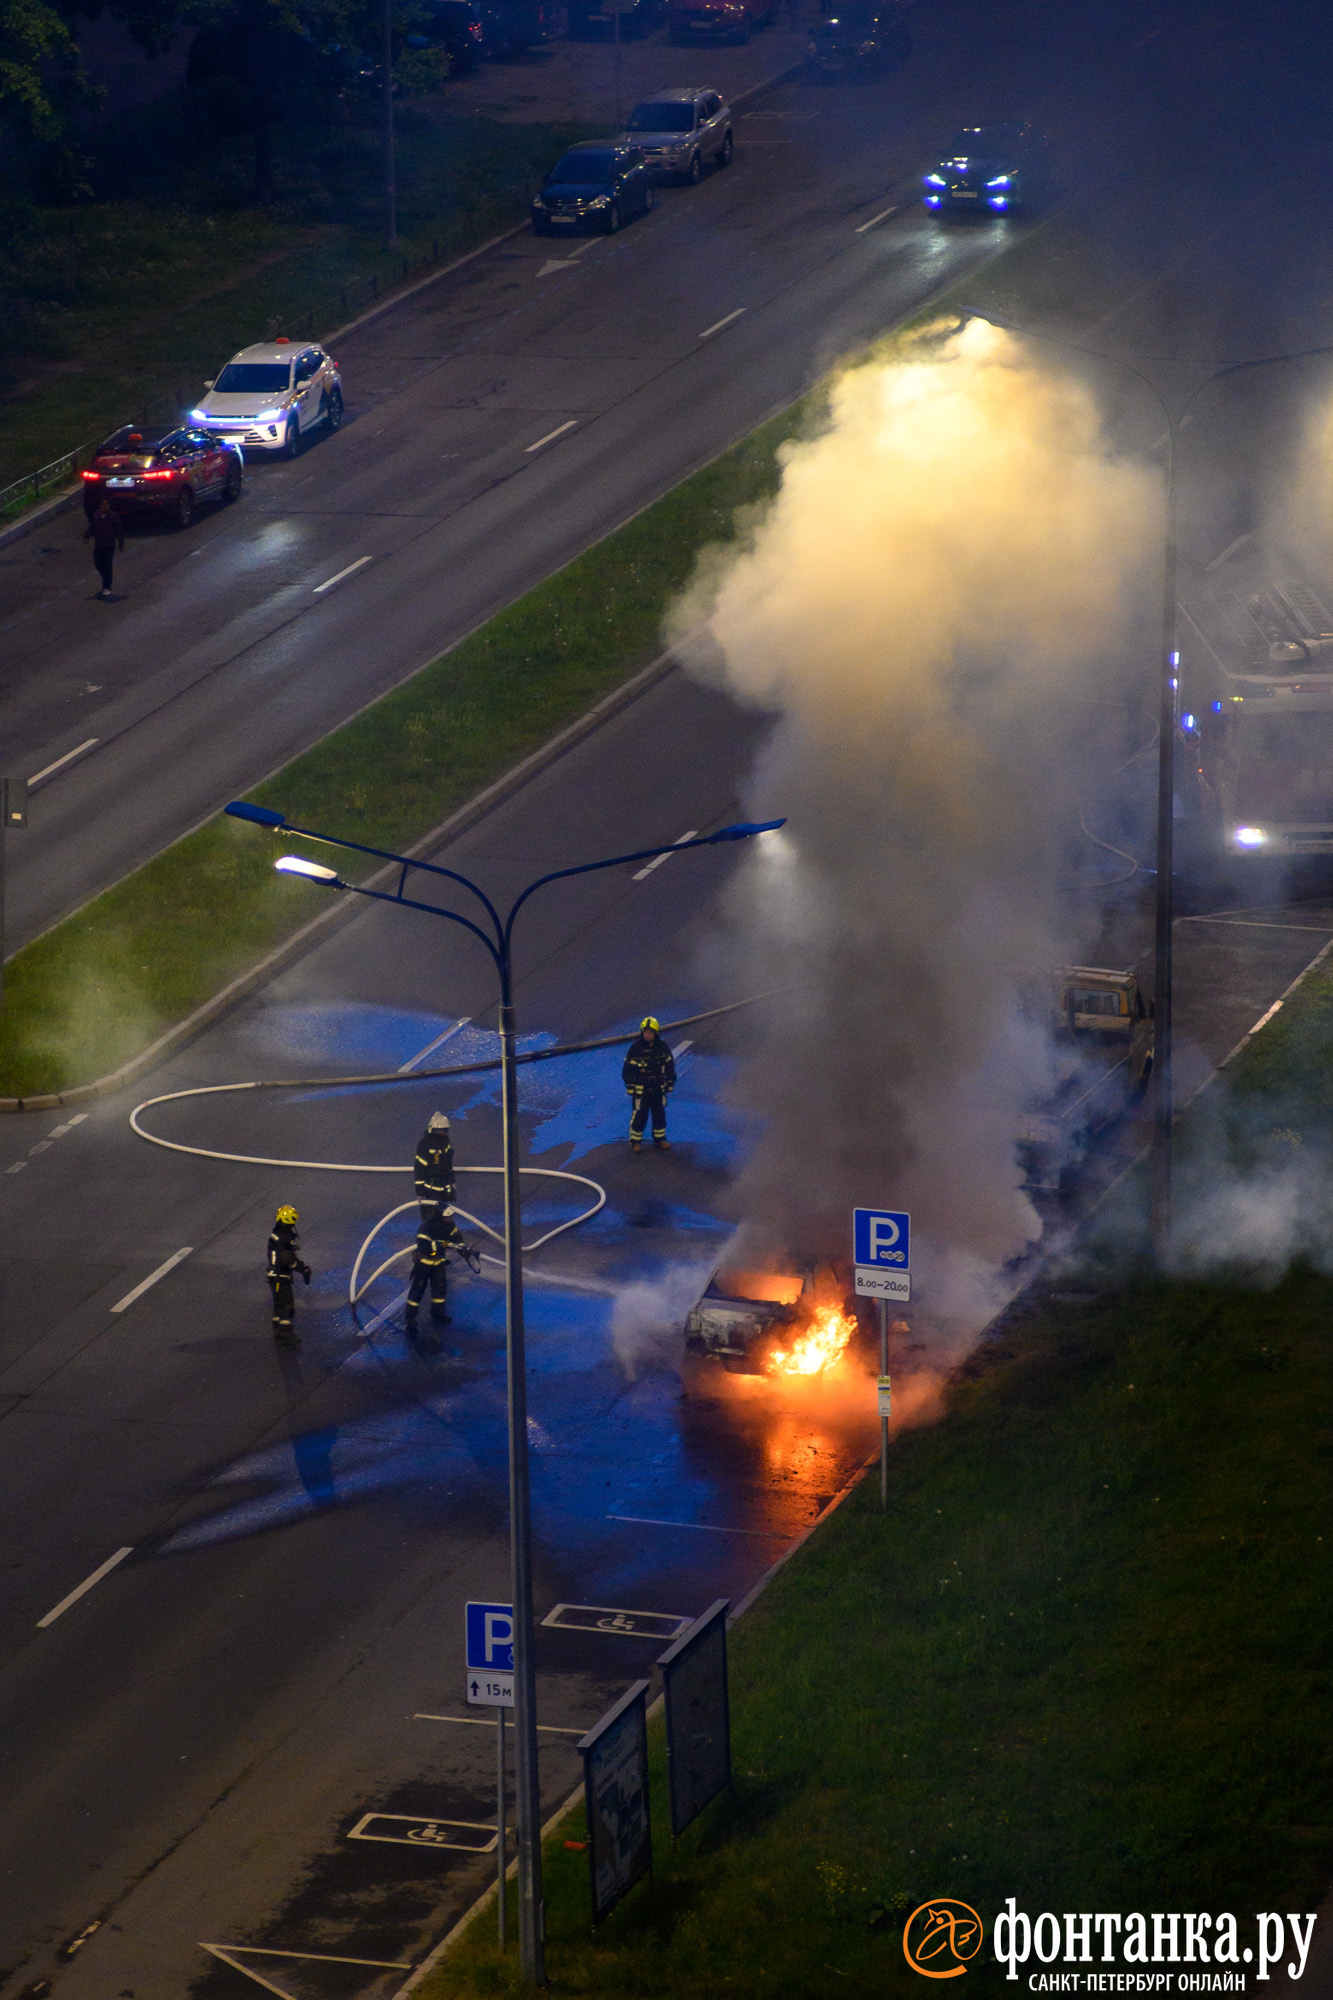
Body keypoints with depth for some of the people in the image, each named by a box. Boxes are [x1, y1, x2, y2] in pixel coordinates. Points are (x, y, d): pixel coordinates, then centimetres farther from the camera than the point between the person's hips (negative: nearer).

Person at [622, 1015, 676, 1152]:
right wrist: (630, 1088, -8)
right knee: (639, 1116, 2)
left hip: (659, 1088, 3)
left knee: (660, 1114, 14)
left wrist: (670, 1084, 9)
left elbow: (670, 1066, 9)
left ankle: (660, 1138, 31)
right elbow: (628, 1069, -7)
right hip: (641, 1089, -3)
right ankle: (635, 1141, 15)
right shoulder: (636, 1048, -12)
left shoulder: (663, 1047, -2)